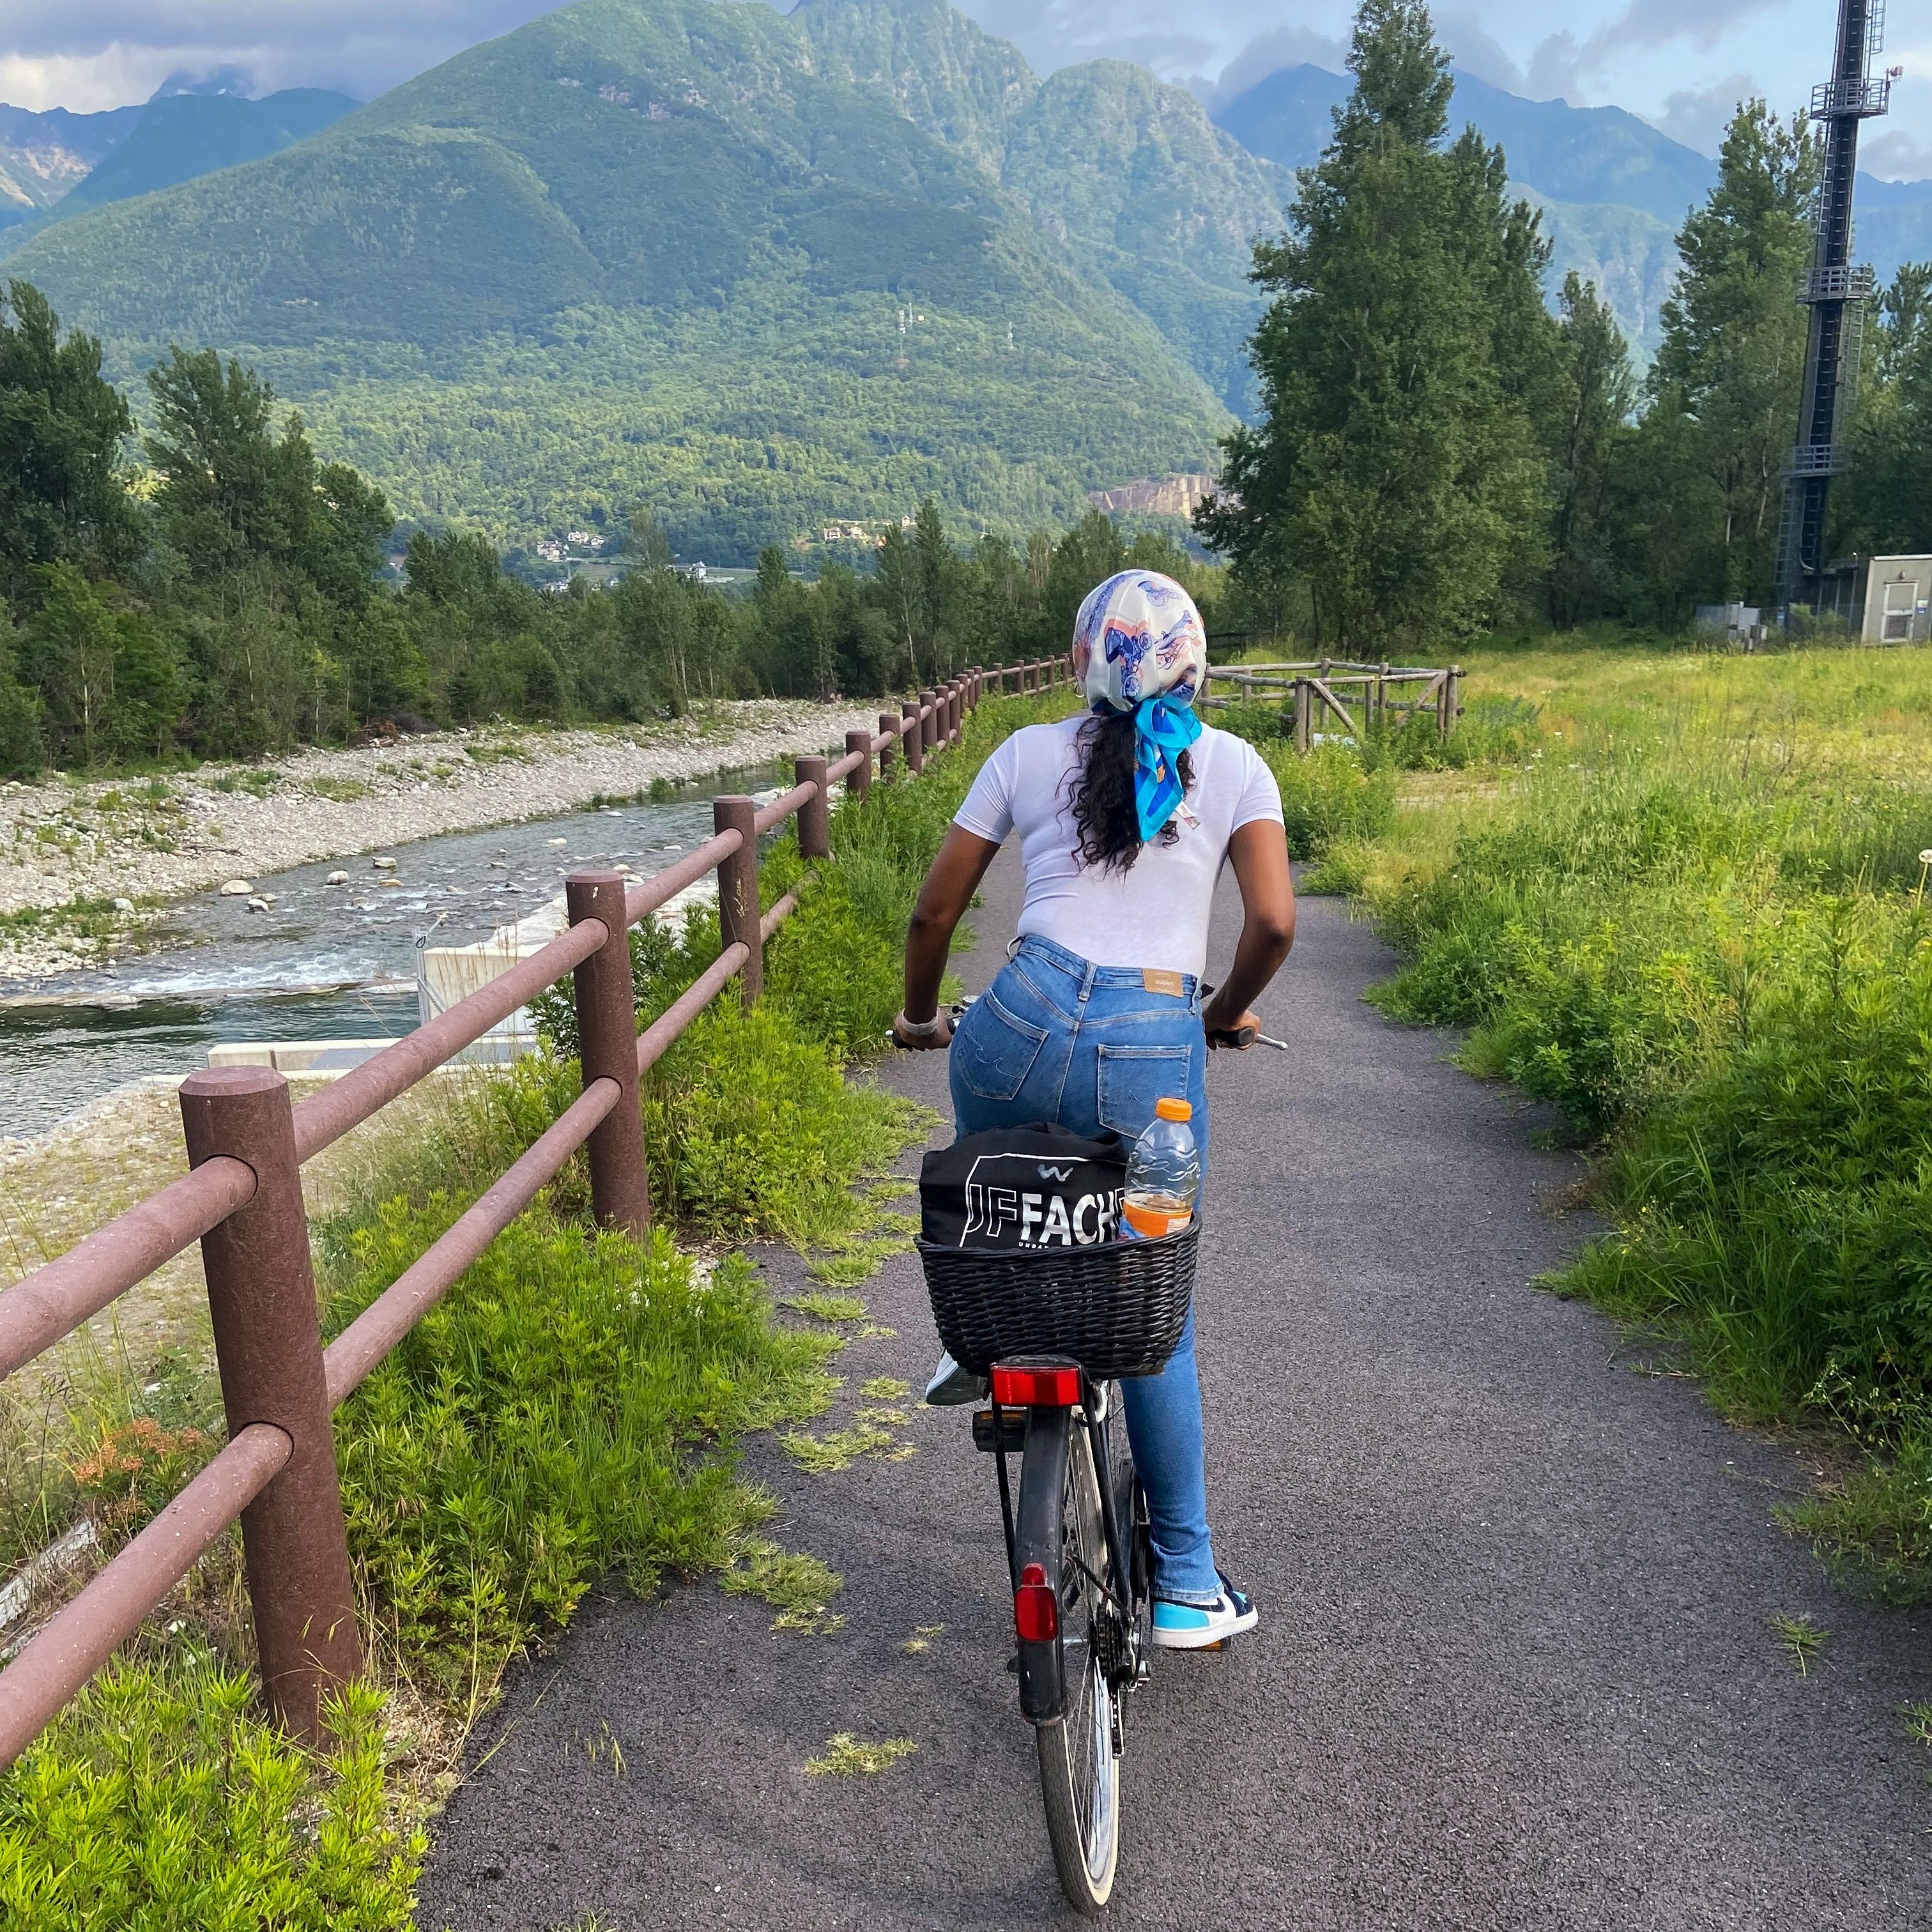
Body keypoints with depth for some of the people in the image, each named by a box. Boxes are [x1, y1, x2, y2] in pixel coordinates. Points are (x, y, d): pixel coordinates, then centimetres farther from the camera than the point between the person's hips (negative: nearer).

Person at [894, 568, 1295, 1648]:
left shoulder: (1028, 756, 11)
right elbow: (1275, 923, 0)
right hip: (1158, 1053, 0)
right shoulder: (1233, 766, 10)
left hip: (1026, 1022, 0)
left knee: (987, 1167, 39)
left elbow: (935, 917, 12)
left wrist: (921, 1016, 30)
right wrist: (1229, 1011, 20)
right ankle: (1188, 1585, 23)